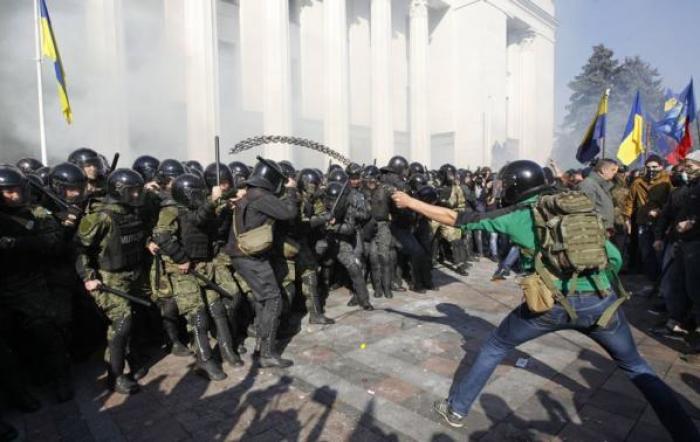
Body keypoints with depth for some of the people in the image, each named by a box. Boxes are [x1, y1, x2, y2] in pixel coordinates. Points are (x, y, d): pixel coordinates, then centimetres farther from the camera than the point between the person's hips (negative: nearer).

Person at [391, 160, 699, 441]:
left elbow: (454, 218, 6)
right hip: (601, 301, 4)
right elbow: (615, 258, 16)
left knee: (495, 347, 18)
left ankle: (456, 409, 27)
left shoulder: (515, 215, 4)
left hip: (554, 304, -4)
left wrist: (409, 202, 14)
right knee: (636, 367, 30)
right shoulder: (579, 208, 18)